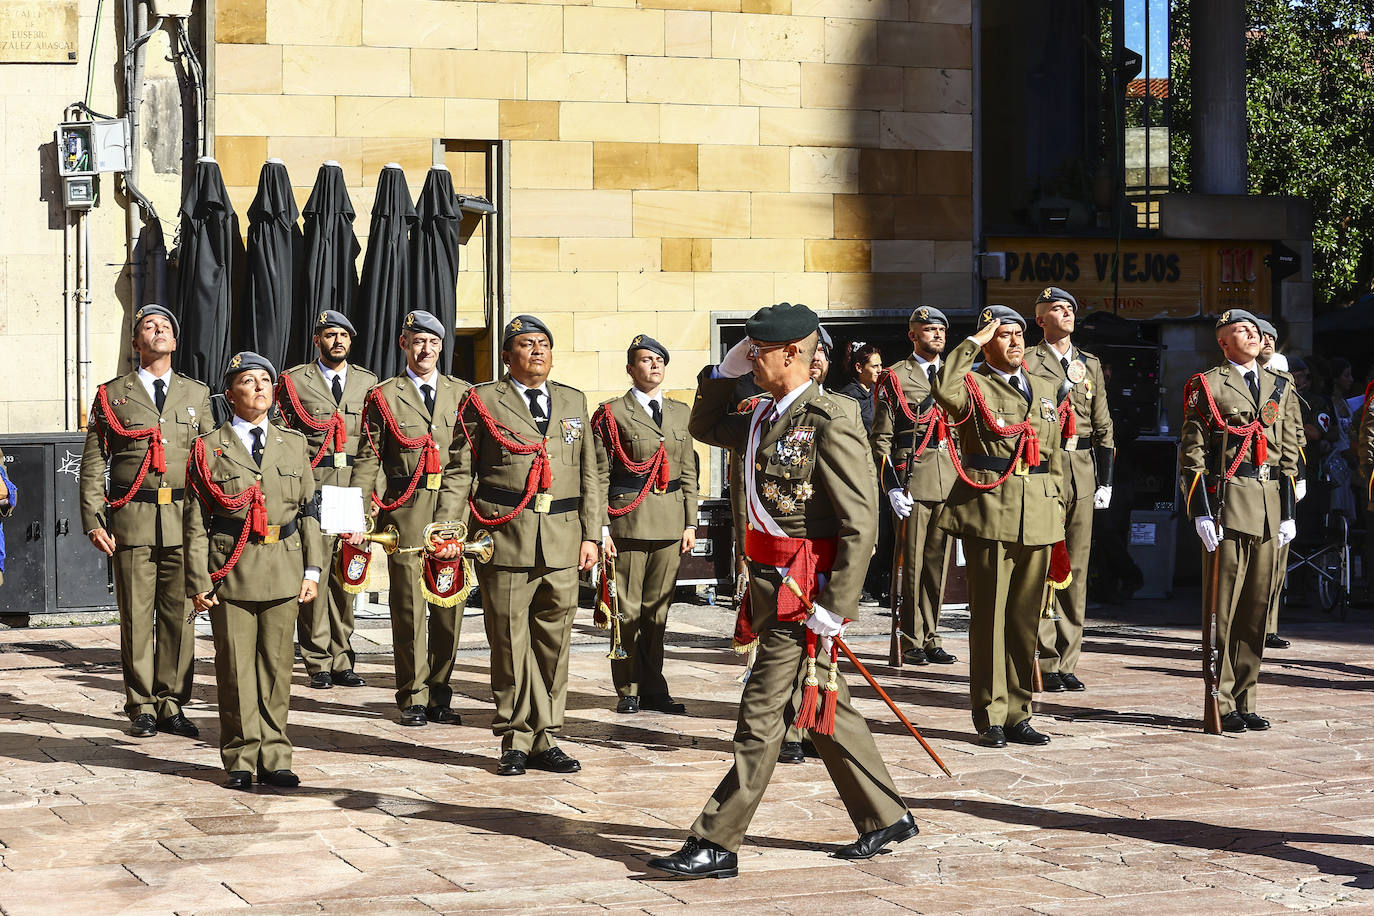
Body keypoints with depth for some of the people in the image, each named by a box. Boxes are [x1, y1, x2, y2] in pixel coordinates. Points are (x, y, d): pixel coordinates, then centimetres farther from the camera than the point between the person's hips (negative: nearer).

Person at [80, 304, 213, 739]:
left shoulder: (197, 394, 14)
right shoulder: (112, 395, 8)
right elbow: (92, 464, 6)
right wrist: (93, 521, -3)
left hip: (184, 521, 2)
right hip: (131, 520, -2)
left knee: (179, 616, 2)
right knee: (136, 617, 0)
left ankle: (172, 706, 10)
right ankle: (142, 708, 8)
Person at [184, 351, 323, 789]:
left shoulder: (293, 445, 11)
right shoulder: (209, 448, 1)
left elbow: (309, 511, 13)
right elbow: (195, 521, 0)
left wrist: (312, 569, 6)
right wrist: (198, 581, -6)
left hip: (283, 569, 3)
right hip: (230, 572, -3)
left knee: (276, 665, 6)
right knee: (235, 668, 1)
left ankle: (273, 757, 13)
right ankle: (241, 758, 10)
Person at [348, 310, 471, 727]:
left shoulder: (461, 393, 12)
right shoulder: (384, 396, 6)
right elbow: (367, 460, 3)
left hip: (451, 513, 2)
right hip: (404, 514, -2)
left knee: (450, 606, 3)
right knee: (409, 606, 0)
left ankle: (439, 696, 14)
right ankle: (412, 698, 8)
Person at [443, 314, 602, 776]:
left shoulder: (573, 402, 16)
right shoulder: (483, 401, 5)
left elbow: (588, 475, 17)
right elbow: (460, 472, 3)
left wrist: (590, 534, 10)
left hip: (562, 543, 3)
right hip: (504, 539, -3)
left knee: (554, 642, 5)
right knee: (511, 644, -1)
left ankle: (545, 738, 13)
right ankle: (516, 741, 8)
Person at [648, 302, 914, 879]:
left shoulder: (831, 421, -16)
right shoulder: (763, 416, 10)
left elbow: (861, 523, -19)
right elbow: (704, 428, 29)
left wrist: (835, 607, -21)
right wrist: (724, 371, 12)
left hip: (804, 591, -9)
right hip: (769, 583, 9)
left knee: (762, 713, -5)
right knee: (825, 711, 17)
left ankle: (716, 846, -1)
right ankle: (886, 819, 28)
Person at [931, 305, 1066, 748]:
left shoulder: (1044, 389, 18)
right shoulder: (972, 386, 0)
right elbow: (943, 391, -25)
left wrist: (1058, 511, 16)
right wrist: (971, 344, -14)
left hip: (1037, 515, 5)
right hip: (988, 511, -5)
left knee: (1026, 616, 7)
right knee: (989, 615, -3)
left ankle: (1017, 714, 14)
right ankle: (990, 717, 2)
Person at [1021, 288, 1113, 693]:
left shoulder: (1090, 364, 16)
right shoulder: (1027, 362, 1)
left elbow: (1103, 426, 17)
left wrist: (1105, 480, 11)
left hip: (1082, 472, 5)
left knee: (1077, 568, 6)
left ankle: (1067, 662, 12)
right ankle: (1046, 663, -1)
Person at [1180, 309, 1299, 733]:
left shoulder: (1278, 387, 16)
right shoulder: (1207, 386, 0)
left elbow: (1288, 455, 17)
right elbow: (1192, 454, -4)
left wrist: (1288, 513, 10)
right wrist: (1201, 510, -11)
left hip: (1268, 505, 5)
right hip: (1227, 502, -5)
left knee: (1257, 605, 7)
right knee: (1223, 607, -3)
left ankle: (1244, 701, 14)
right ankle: (1221, 704, 2)